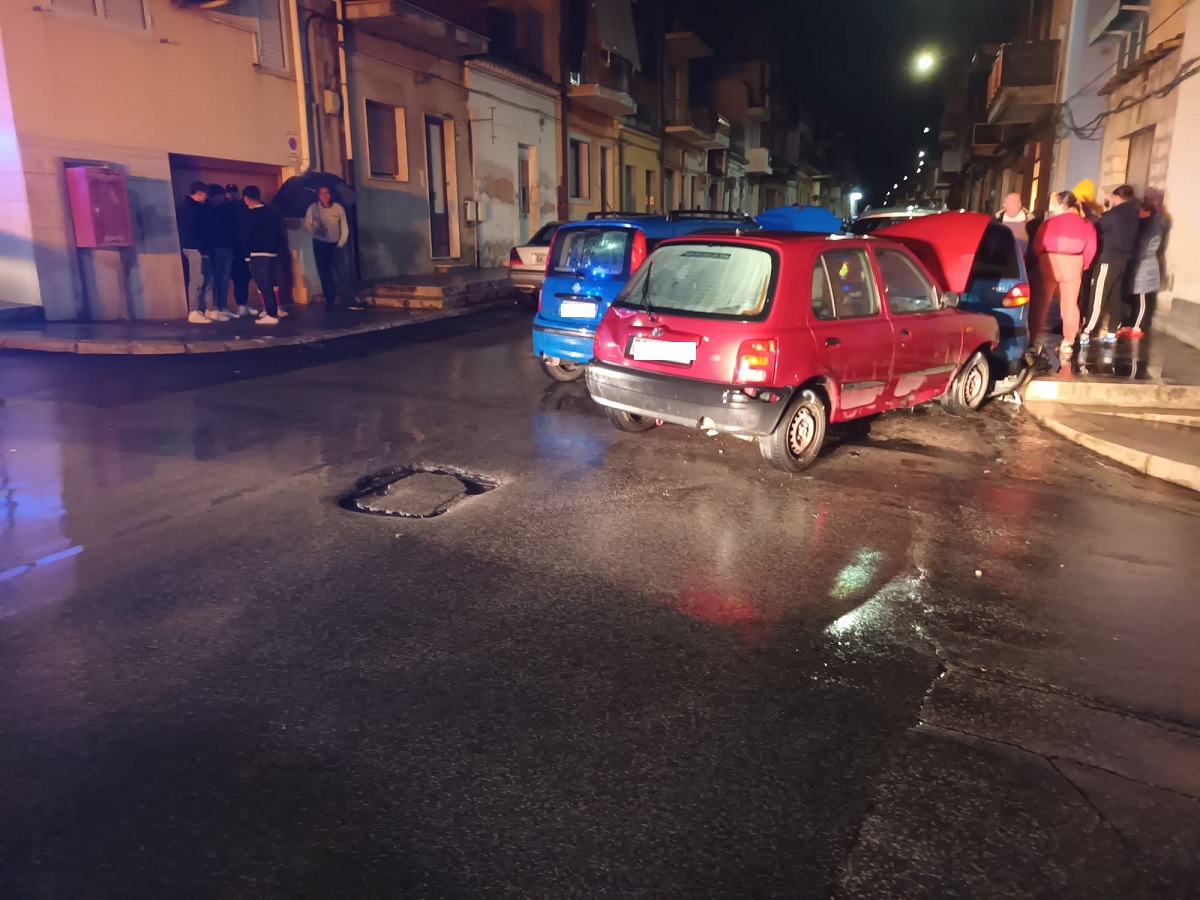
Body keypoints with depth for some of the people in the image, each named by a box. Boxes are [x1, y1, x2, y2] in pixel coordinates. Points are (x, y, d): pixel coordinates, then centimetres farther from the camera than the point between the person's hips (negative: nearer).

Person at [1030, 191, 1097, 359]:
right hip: (1072, 266, 4)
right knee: (1070, 304, 10)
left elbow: (1036, 246, -8)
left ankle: (1031, 340, 3)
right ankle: (1068, 343, 10)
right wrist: (1081, 266, 16)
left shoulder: (1050, 222, -9)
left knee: (1039, 303, 4)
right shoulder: (1087, 225, 5)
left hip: (1048, 264, -3)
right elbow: (1090, 250, 3)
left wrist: (1035, 261, 7)